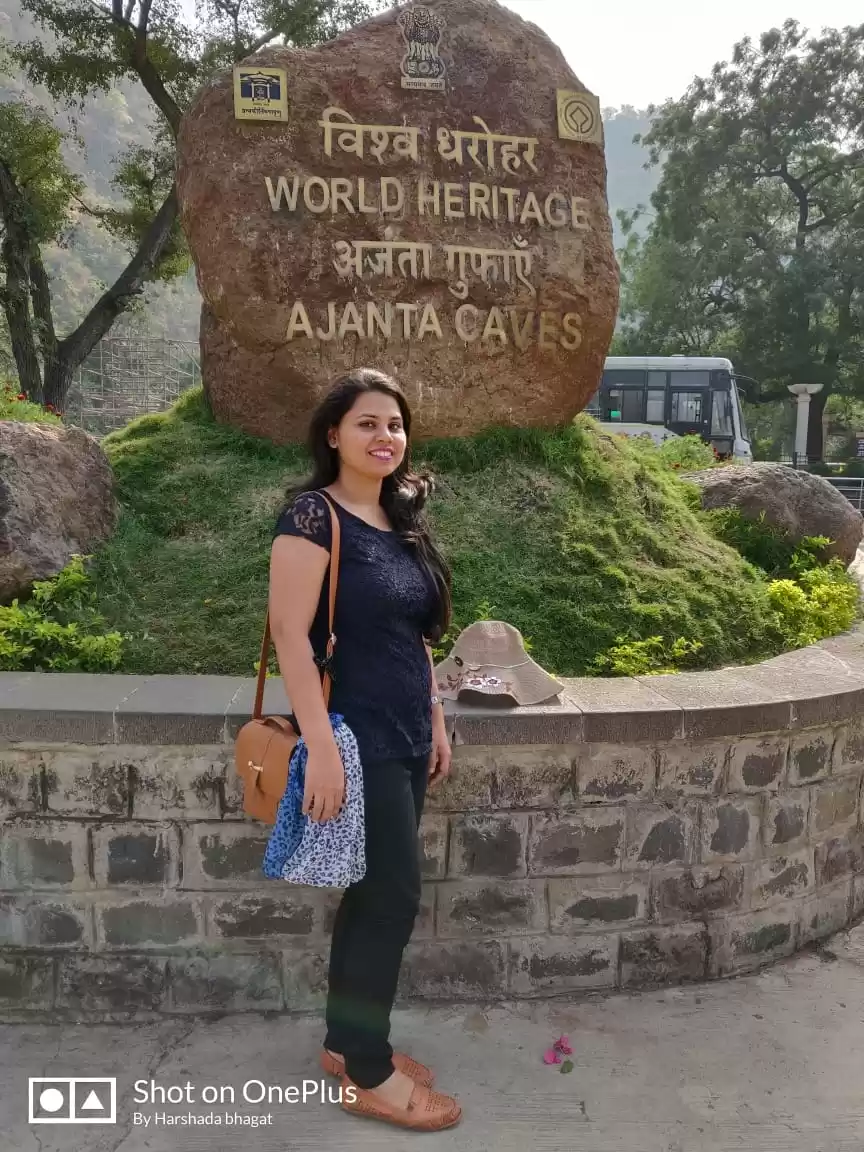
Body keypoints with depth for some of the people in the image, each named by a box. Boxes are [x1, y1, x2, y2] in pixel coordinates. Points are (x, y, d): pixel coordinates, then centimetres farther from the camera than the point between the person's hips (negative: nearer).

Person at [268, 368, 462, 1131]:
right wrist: (321, 746, -22)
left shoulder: (402, 520, 11)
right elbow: (291, 635, -18)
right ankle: (368, 1074, 18)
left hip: (404, 737, 8)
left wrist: (435, 720, 15)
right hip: (355, 738, -8)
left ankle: (346, 1043, 32)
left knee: (372, 894, 15)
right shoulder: (313, 514, -13)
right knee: (394, 897, -2)